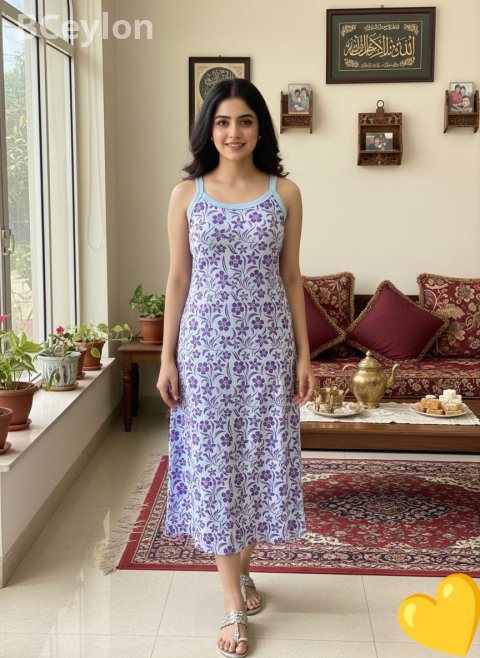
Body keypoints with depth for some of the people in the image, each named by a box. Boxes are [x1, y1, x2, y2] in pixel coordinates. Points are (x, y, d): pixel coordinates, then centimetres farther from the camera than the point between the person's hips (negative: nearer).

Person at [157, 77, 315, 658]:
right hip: (206, 343, 0)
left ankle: (240, 565, 34)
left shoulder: (285, 193, 2)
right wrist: (167, 358, 0)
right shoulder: (186, 194, 2)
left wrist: (304, 354, 1)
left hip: (267, 343, 1)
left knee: (262, 458, 7)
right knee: (214, 463, 2)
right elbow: (178, 279, 3)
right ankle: (233, 604, 14)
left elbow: (290, 277, 4)